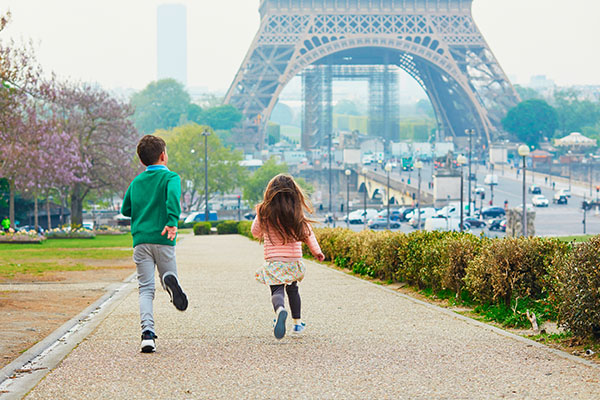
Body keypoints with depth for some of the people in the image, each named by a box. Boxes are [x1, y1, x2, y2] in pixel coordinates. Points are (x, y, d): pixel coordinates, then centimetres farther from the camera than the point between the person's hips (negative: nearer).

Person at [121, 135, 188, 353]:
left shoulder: (136, 182, 16)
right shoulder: (170, 177, 2)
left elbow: (125, 210, 21)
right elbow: (173, 195, -20)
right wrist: (172, 221, -29)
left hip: (140, 240, 3)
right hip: (162, 239, -3)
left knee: (146, 288, 1)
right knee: (168, 274, 15)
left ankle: (147, 332, -19)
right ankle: (170, 279, -25)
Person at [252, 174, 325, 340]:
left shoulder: (264, 212, -7)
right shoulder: (298, 213, -4)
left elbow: (255, 232, 8)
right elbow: (308, 233, 9)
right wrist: (317, 251, 25)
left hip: (273, 261, -2)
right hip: (294, 260, 2)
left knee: (277, 291, -7)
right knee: (292, 289, 24)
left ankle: (280, 309, -40)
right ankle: (297, 323, 26)